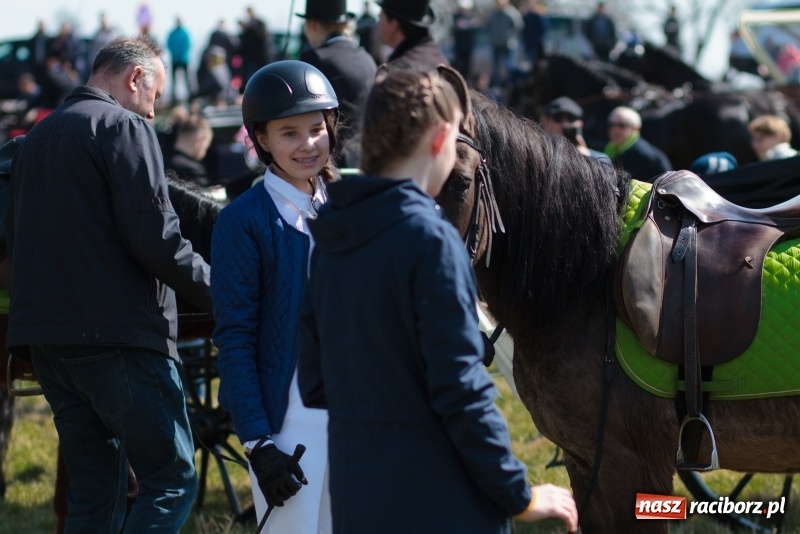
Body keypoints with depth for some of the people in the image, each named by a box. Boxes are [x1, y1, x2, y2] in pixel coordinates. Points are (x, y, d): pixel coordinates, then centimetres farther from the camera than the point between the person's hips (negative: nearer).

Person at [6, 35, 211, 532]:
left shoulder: (37, 136, 20)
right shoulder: (124, 127, -7)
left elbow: (17, 237, 25)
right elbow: (156, 236, -15)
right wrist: (216, 292, -5)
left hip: (45, 337, 9)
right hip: (118, 337, -9)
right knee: (173, 481, -5)